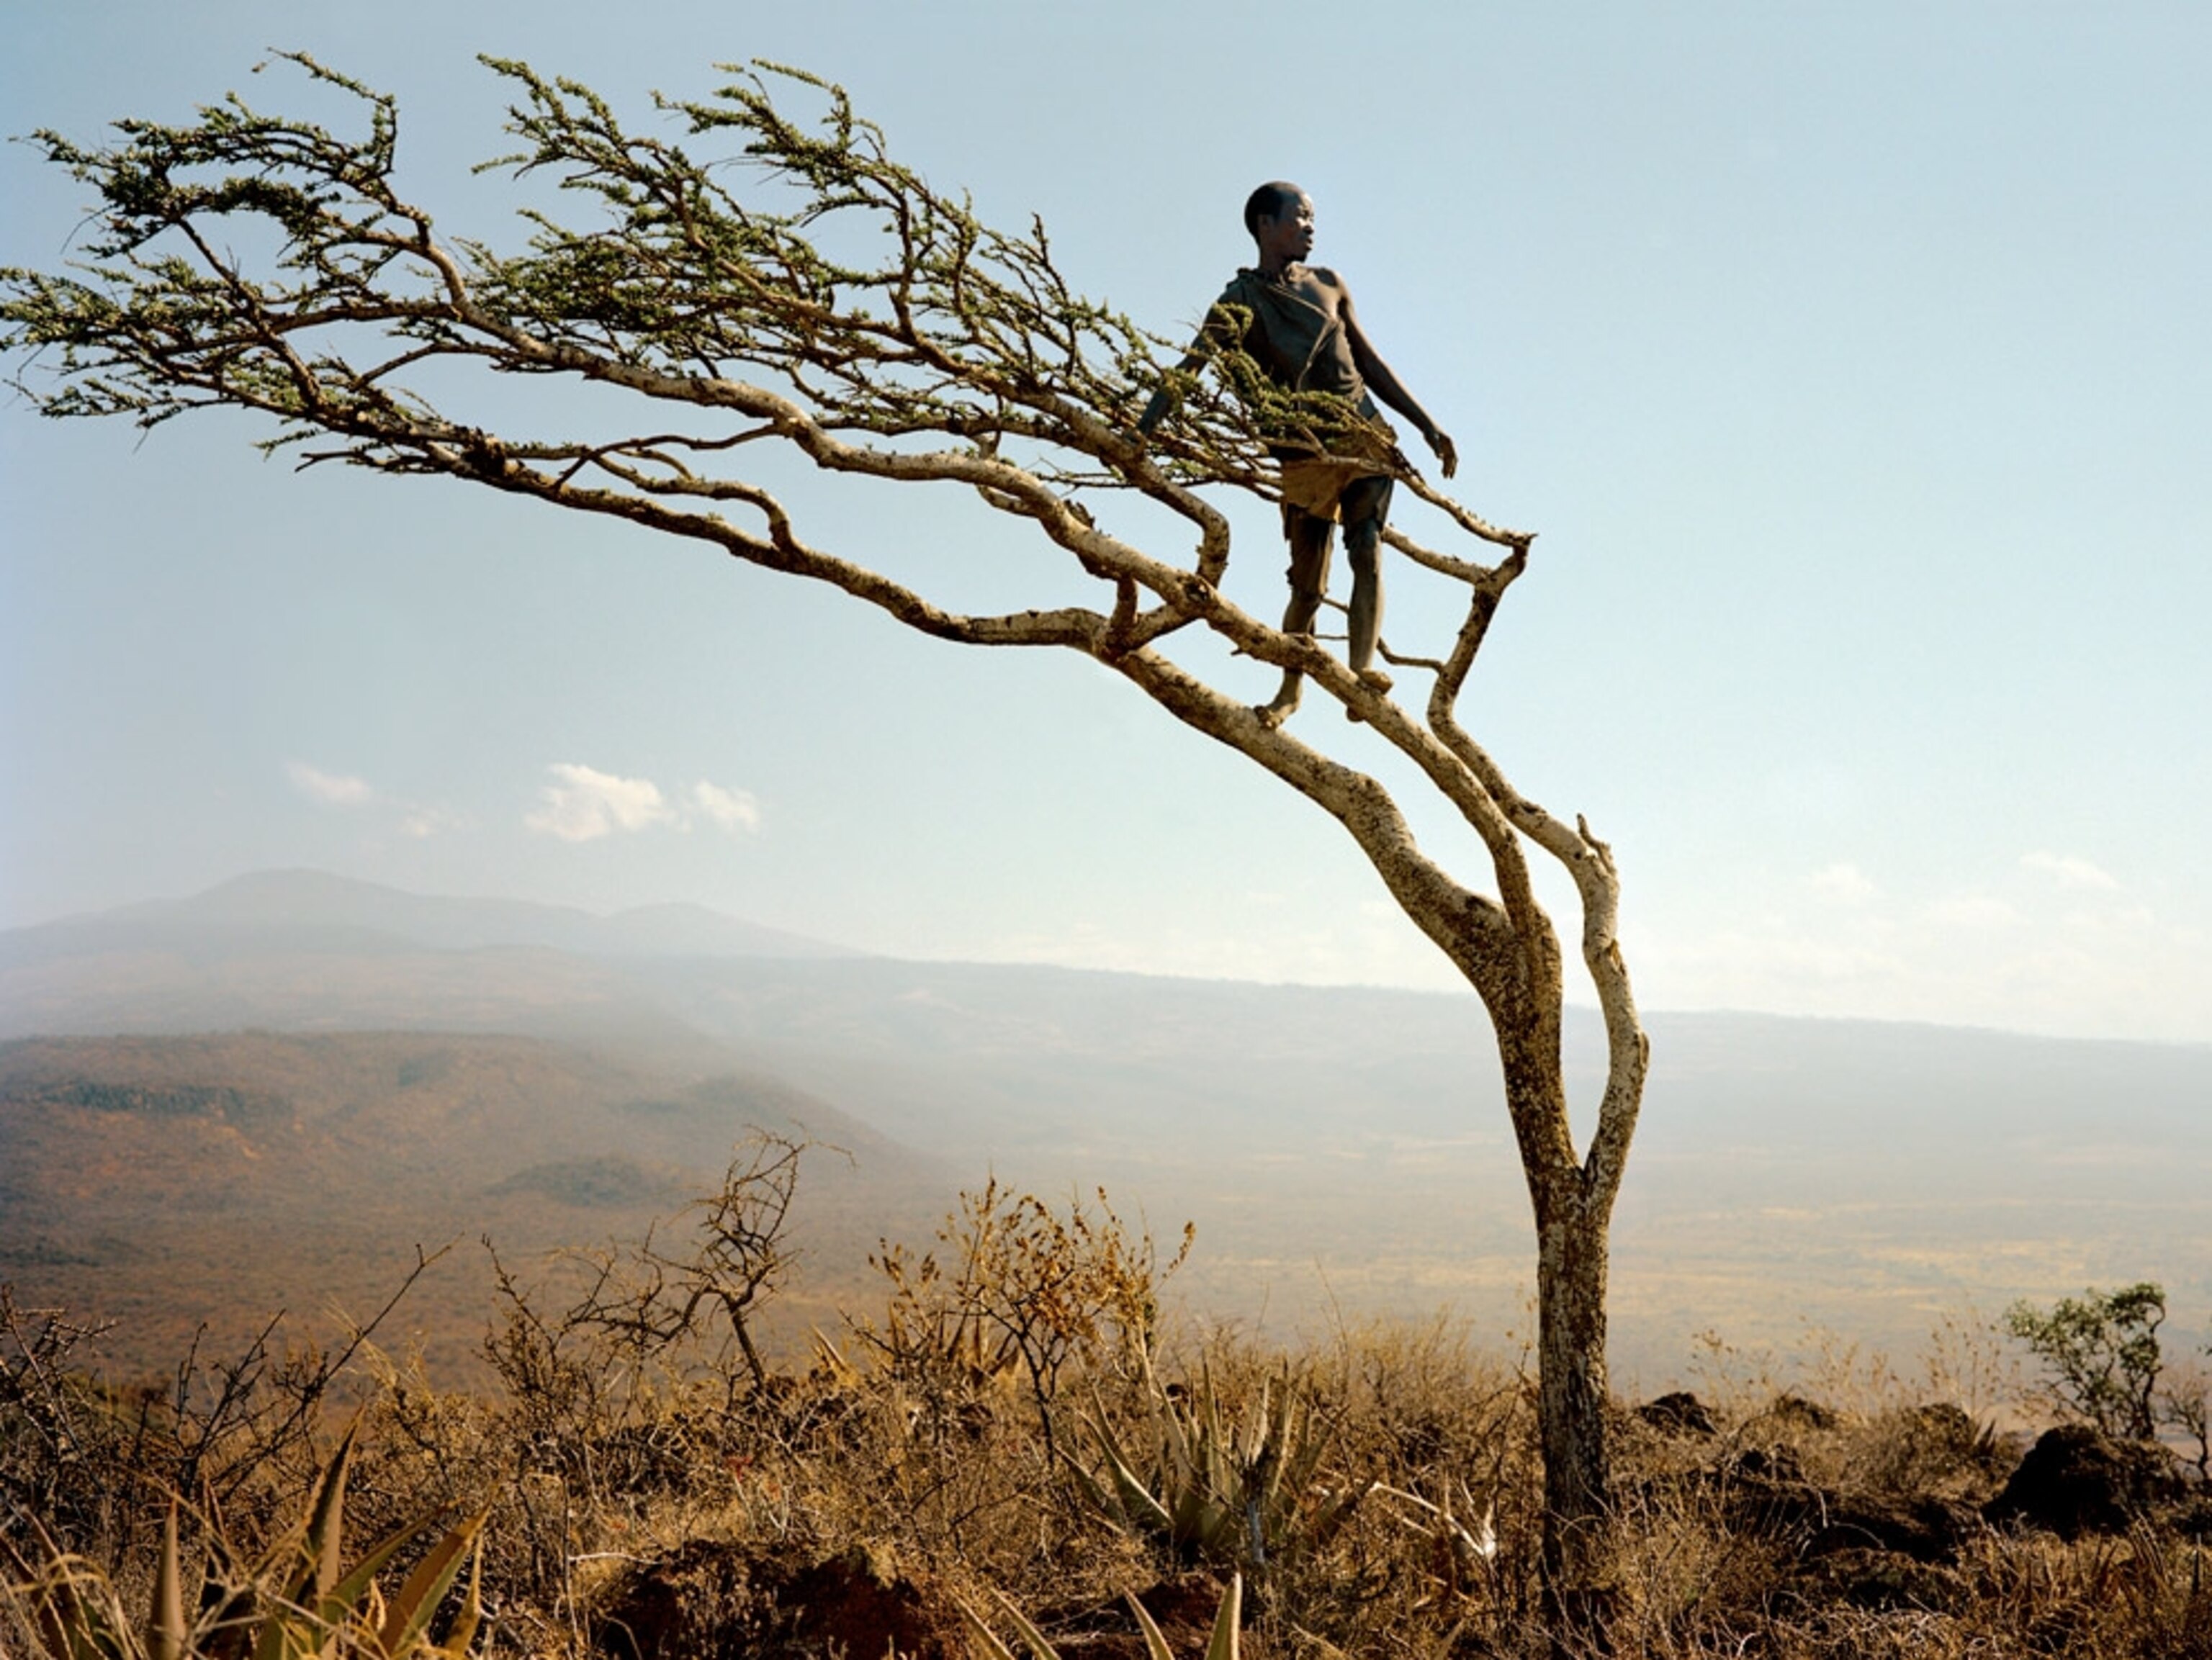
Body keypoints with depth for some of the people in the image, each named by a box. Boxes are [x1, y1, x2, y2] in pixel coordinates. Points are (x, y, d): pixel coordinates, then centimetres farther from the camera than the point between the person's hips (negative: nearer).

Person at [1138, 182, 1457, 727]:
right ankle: (1290, 689, 21)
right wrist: (1143, 428, -28)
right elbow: (1190, 369, -14)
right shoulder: (1240, 303, -1)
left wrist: (1427, 426, 15)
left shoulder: (1327, 284, 13)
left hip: (1364, 440, 3)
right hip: (1305, 456, -3)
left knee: (1366, 553, -18)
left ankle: (1361, 671, -29)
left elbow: (1371, 364, 19)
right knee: (1308, 585, 1)